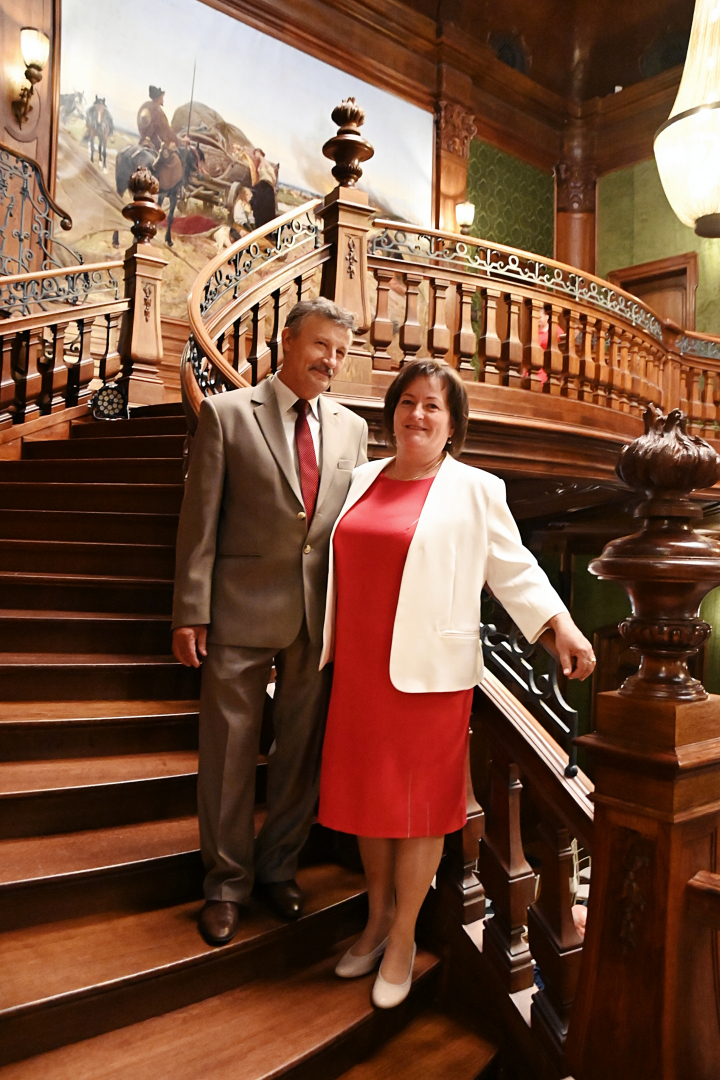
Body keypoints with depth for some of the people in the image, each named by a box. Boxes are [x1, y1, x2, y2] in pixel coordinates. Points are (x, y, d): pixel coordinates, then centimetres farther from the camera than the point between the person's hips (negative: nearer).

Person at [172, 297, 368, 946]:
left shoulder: (352, 428, 9)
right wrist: (190, 612, -9)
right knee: (229, 753, 8)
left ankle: (279, 866, 36)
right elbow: (200, 522, -5)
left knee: (303, 750, 14)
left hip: (322, 617, 4)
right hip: (241, 612, -3)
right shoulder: (226, 413, -1)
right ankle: (227, 882, 29)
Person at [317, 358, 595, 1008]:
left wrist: (561, 625, -15)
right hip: (359, 669, 5)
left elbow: (512, 568, -2)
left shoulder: (476, 491, -4)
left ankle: (403, 939, 28)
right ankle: (378, 918, 37)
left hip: (428, 674, -5)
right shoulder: (366, 479, 11)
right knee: (365, 794, 15)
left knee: (420, 804, 6)